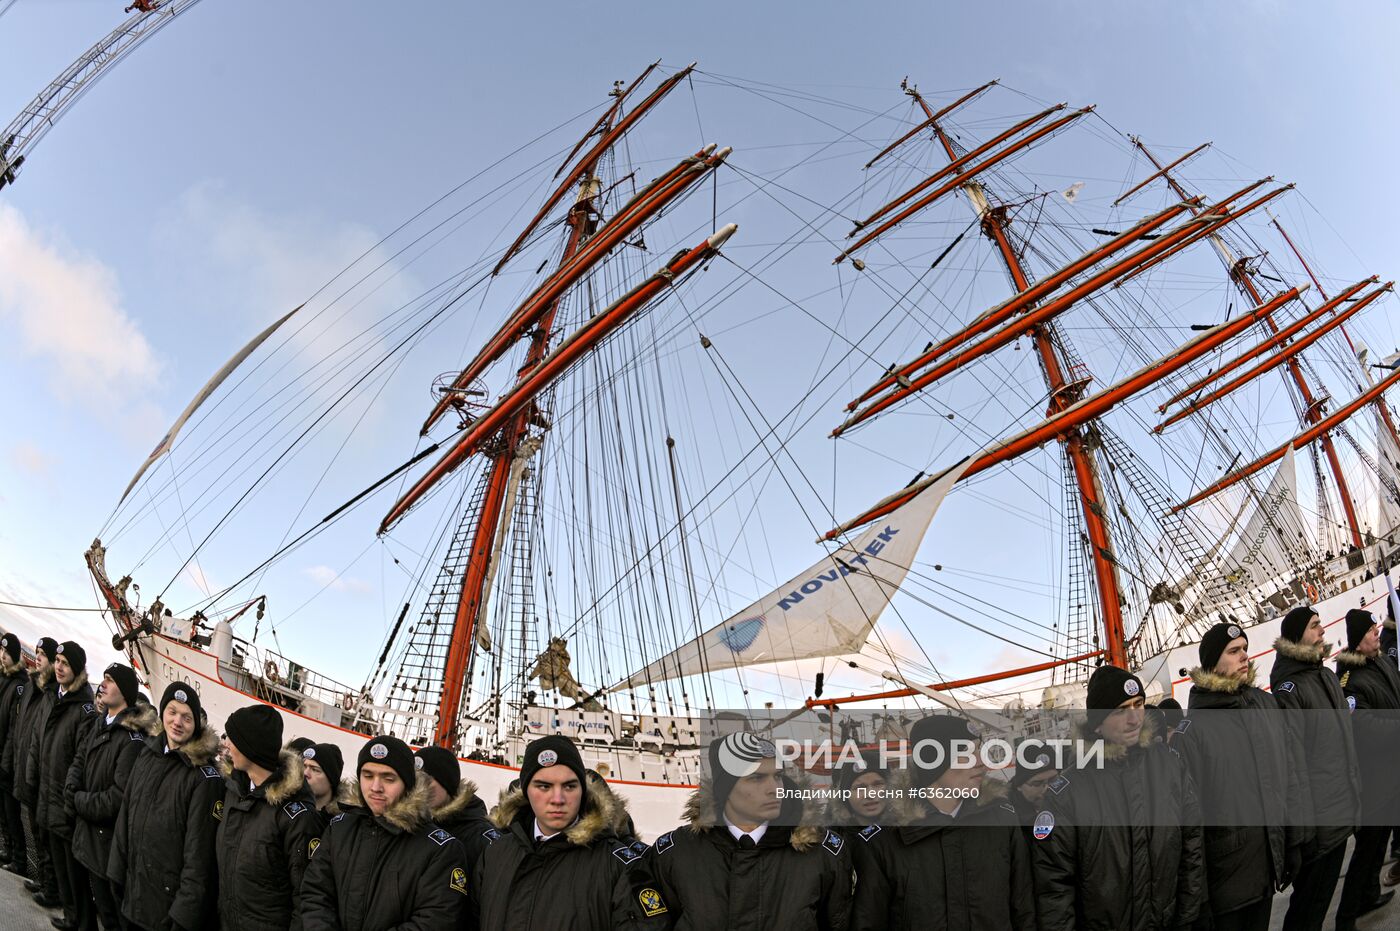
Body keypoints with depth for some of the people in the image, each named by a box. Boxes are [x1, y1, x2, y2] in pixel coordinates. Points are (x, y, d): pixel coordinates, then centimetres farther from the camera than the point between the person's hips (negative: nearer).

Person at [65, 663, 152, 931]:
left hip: (113, 841, -8)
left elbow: (120, 796, -25)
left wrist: (80, 802, -13)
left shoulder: (133, 738, -23)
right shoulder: (100, 725, 6)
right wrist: (73, 794, -11)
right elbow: (78, 763, 8)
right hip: (89, 834, 8)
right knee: (102, 905, 21)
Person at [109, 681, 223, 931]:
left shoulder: (205, 776, -18)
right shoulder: (147, 754, 2)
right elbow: (125, 815, 10)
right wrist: (117, 871, 9)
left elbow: (199, 850, -17)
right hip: (133, 892, 6)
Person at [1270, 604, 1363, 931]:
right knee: (1309, 904, 4)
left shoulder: (1327, 676, 11)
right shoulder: (1288, 687, -16)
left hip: (1342, 811, 8)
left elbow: (1344, 738, 18)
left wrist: (1353, 795, 15)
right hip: (1317, 817, -8)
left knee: (1323, 893, 20)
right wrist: (1303, 824, -19)